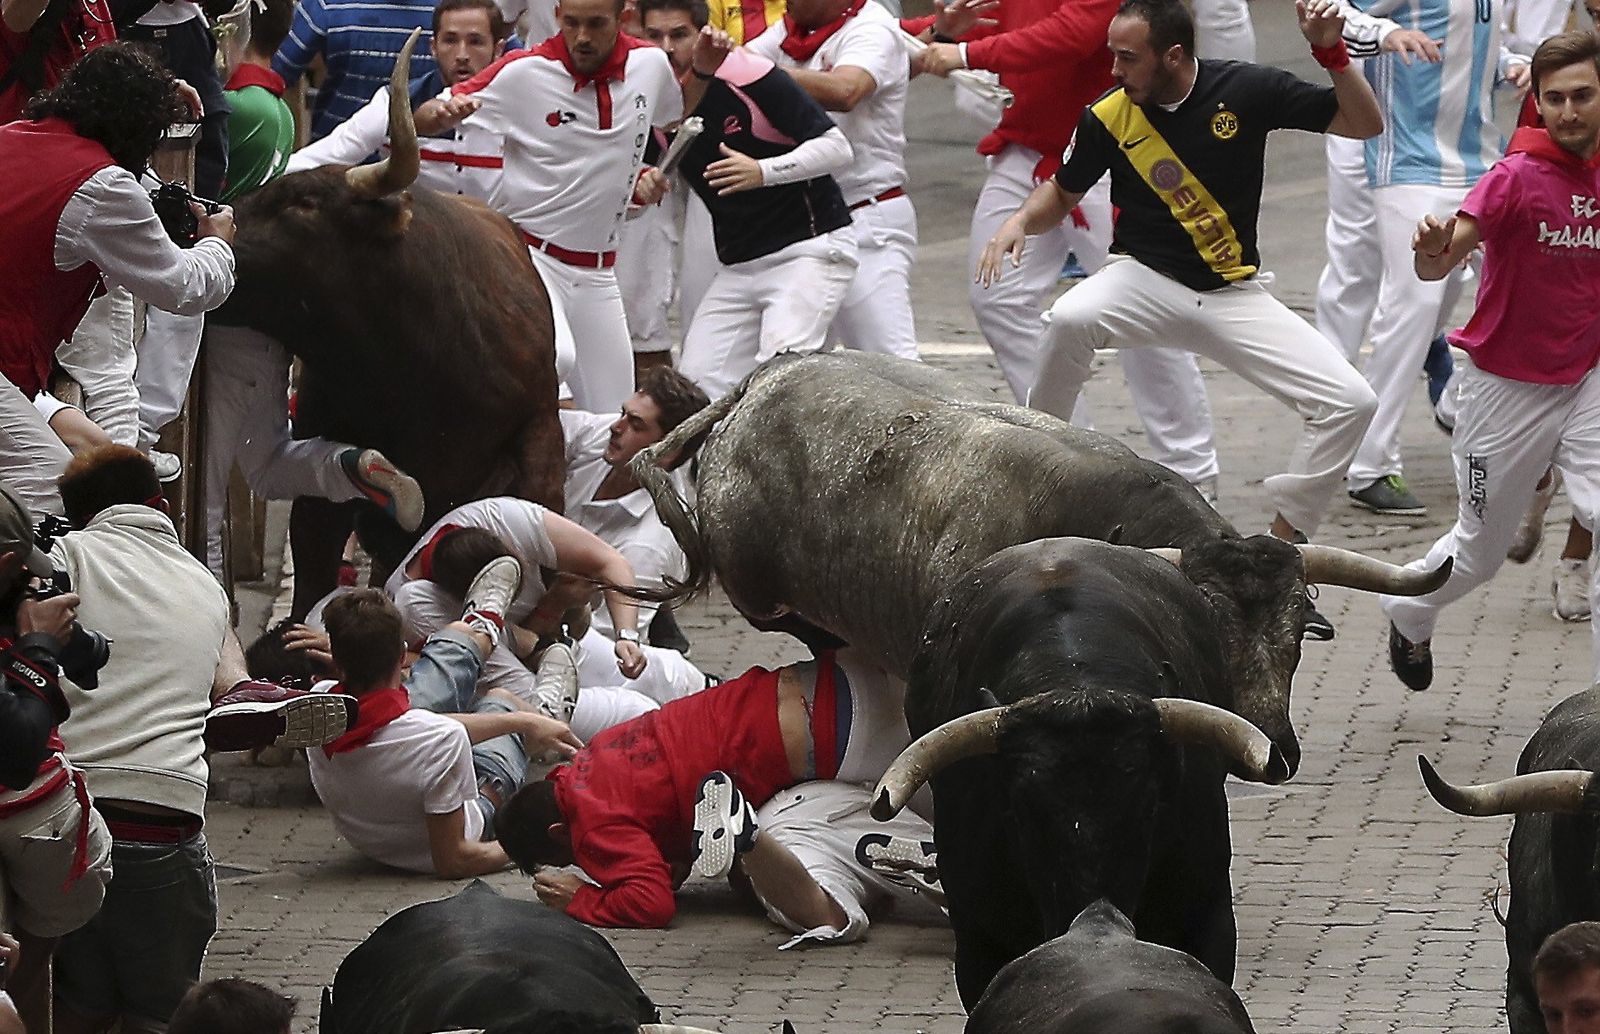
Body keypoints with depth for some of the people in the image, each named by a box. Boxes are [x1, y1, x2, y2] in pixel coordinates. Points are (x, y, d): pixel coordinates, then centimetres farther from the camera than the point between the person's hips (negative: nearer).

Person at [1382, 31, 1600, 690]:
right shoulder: (1518, 176, -19)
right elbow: (1438, 264, -31)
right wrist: (1433, 251, -52)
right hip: (1506, 387, -3)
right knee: (1481, 549, 13)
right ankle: (1408, 616, 45)